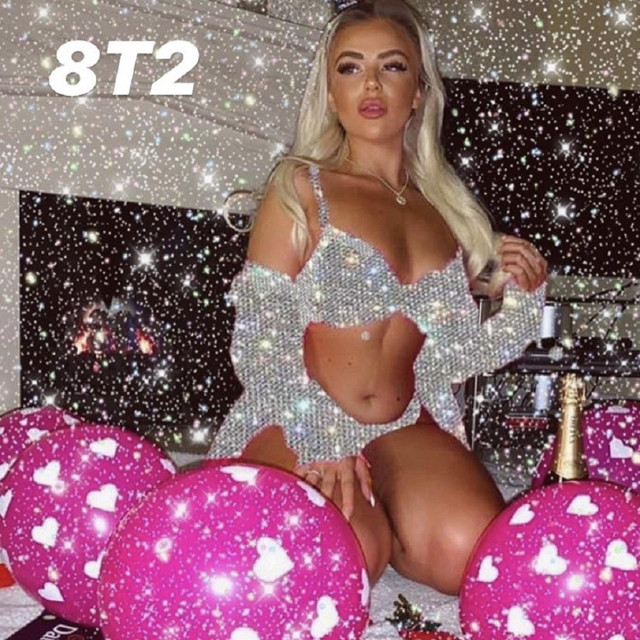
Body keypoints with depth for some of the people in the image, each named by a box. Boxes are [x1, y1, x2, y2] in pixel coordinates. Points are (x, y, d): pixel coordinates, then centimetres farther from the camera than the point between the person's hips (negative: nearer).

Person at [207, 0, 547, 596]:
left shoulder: (444, 208, 13)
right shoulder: (301, 187, 0)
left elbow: (451, 352, 15)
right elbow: (260, 336, -6)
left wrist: (522, 300, -1)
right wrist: (317, 443, -18)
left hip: (407, 428, 4)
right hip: (299, 424, -3)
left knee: (473, 548, -25)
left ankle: (366, 517, 5)